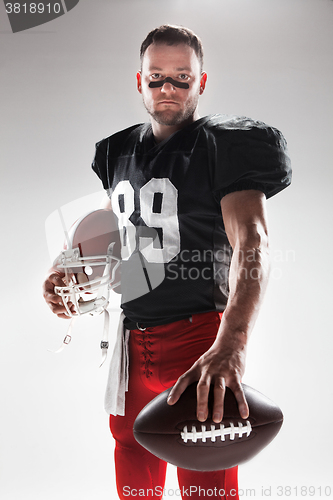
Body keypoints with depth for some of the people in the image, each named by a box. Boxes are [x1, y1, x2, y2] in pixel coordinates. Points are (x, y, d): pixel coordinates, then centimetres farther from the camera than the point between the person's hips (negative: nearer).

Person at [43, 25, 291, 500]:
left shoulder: (224, 147, -10)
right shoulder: (120, 152, 11)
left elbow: (250, 241, -25)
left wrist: (230, 347, -41)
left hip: (198, 340, -6)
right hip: (130, 341, 6)